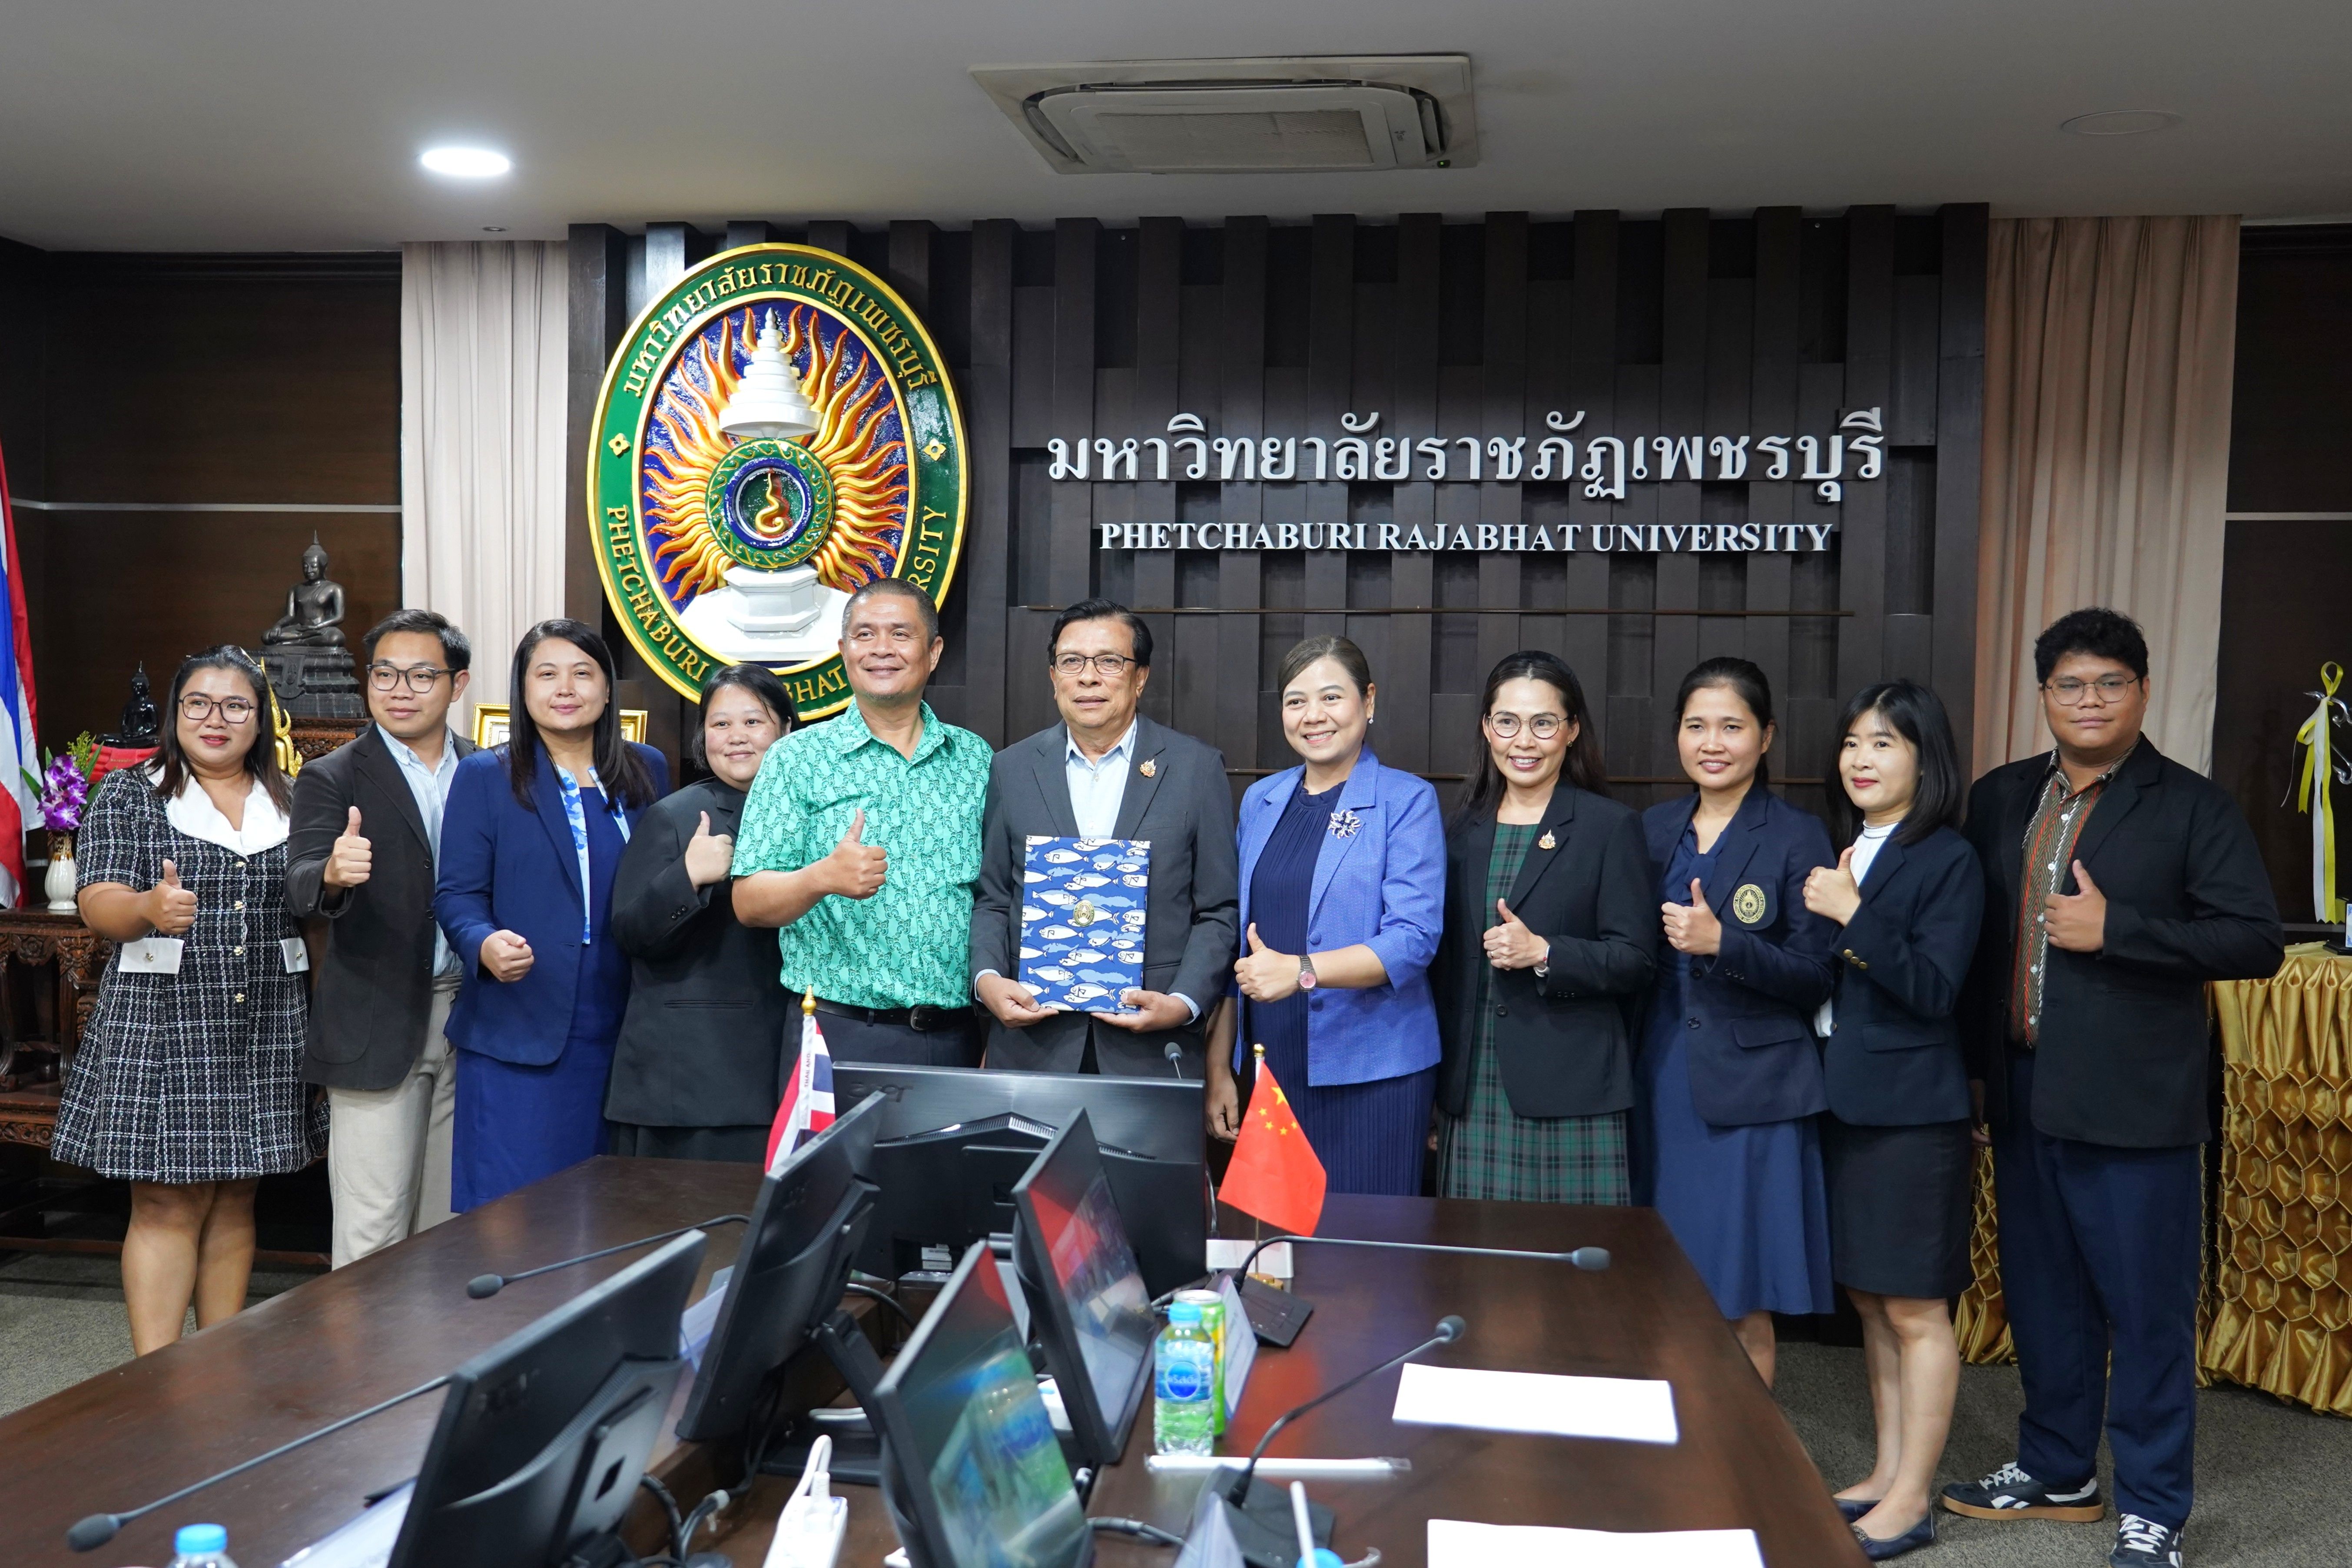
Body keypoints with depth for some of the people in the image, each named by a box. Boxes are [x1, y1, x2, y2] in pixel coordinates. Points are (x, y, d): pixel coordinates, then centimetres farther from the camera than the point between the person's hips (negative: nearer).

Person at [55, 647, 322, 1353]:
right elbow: (99, 906, -8)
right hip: (163, 1026, -3)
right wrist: (150, 908, -29)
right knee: (166, 1207, -2)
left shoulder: (292, 803, 11)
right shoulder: (128, 796, 2)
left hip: (265, 1031, 3)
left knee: (235, 1199, 10)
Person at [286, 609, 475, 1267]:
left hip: (469, 1019, 4)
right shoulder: (332, 780, -3)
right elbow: (301, 887, -18)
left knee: (451, 1217, 14)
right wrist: (333, 875, -40)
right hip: (377, 1030, -4)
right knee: (373, 1226, -2)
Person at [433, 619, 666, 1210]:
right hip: (518, 1032, -3)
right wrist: (485, 943, -21)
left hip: (620, 1029, 3)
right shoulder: (485, 776, 2)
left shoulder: (646, 772, 12)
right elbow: (457, 893, -2)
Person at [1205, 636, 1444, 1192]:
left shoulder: (1407, 801, -3)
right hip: (1270, 1068, 4)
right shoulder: (1260, 801, 11)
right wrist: (1219, 1070, 10)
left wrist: (1301, 970, -25)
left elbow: (1412, 939, -13)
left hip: (1371, 1075, -4)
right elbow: (1233, 938, 13)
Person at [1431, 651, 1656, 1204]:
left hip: (1571, 1092, -4)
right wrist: (1433, 1084, 16)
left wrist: (1543, 953, -18)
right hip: (1472, 1092, 4)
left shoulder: (1612, 827, 0)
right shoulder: (1465, 829, 14)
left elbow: (1636, 962, -3)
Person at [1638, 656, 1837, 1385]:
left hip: (1751, 1091, -4)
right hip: (1660, 1082, 4)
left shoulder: (1797, 836, -4)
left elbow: (1815, 977, -8)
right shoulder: (1653, 830, 10)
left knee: (1741, 1309, 2)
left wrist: (1722, 942, -20)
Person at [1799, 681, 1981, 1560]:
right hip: (1843, 1099, 7)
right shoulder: (1841, 855, 11)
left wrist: (1853, 917, -21)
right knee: (1869, 1301, 14)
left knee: (1914, 1309, 1)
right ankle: (1886, 1476, 26)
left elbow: (1934, 991, -16)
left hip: (1912, 1110, -7)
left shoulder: (1949, 861, -9)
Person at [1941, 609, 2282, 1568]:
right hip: (2023, 1093, 5)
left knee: (2148, 1310, 4)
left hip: (2134, 1103, -5)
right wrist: (1973, 1058, 4)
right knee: (2043, 1297, 16)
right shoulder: (2000, 800, 9)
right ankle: (2057, 1473, 32)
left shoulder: (2191, 807, -5)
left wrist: (2113, 928, -19)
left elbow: (2257, 942, -12)